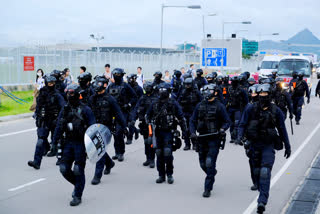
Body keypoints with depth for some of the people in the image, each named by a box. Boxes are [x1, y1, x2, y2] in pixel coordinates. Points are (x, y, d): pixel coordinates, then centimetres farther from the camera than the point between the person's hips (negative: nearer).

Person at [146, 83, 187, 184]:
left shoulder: (173, 103, -1)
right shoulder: (155, 103, 9)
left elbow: (181, 117, 3)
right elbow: (148, 115, 23)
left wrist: (184, 130, 1)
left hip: (169, 132, -4)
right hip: (158, 132, 4)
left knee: (167, 153, -11)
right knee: (159, 154, 5)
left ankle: (169, 175, 4)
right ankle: (161, 175, 15)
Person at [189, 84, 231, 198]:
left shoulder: (219, 106, -4)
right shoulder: (200, 106, 7)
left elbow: (227, 121, 0)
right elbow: (192, 120, 12)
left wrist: (222, 129, -19)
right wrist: (192, 132, -3)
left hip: (214, 138, -5)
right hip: (202, 138, 5)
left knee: (210, 163, -11)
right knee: (203, 164, 11)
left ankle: (208, 188, -4)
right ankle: (212, 174, 43)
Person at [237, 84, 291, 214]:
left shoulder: (276, 111, -3)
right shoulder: (251, 109, -2)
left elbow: (282, 129, 7)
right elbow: (243, 124, 2)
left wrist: (287, 146, 12)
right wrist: (239, 136, -18)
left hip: (268, 145, -2)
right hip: (254, 144, 2)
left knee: (265, 172, -16)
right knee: (257, 171, 12)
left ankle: (262, 202, -20)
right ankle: (263, 193, 34)